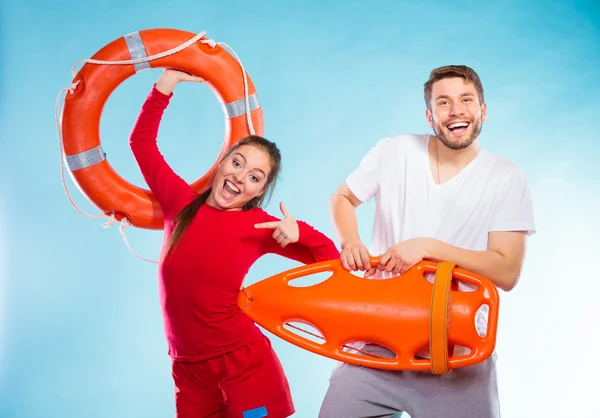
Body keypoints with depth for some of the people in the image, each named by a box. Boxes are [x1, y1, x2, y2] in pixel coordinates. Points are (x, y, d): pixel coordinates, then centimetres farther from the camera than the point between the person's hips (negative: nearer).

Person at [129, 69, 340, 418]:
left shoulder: (259, 225, -5)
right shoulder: (182, 204, 1)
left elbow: (330, 259, -3)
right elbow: (142, 142, 8)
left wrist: (298, 231, -20)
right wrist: (167, 84, 5)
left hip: (244, 363, -3)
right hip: (188, 369, 3)